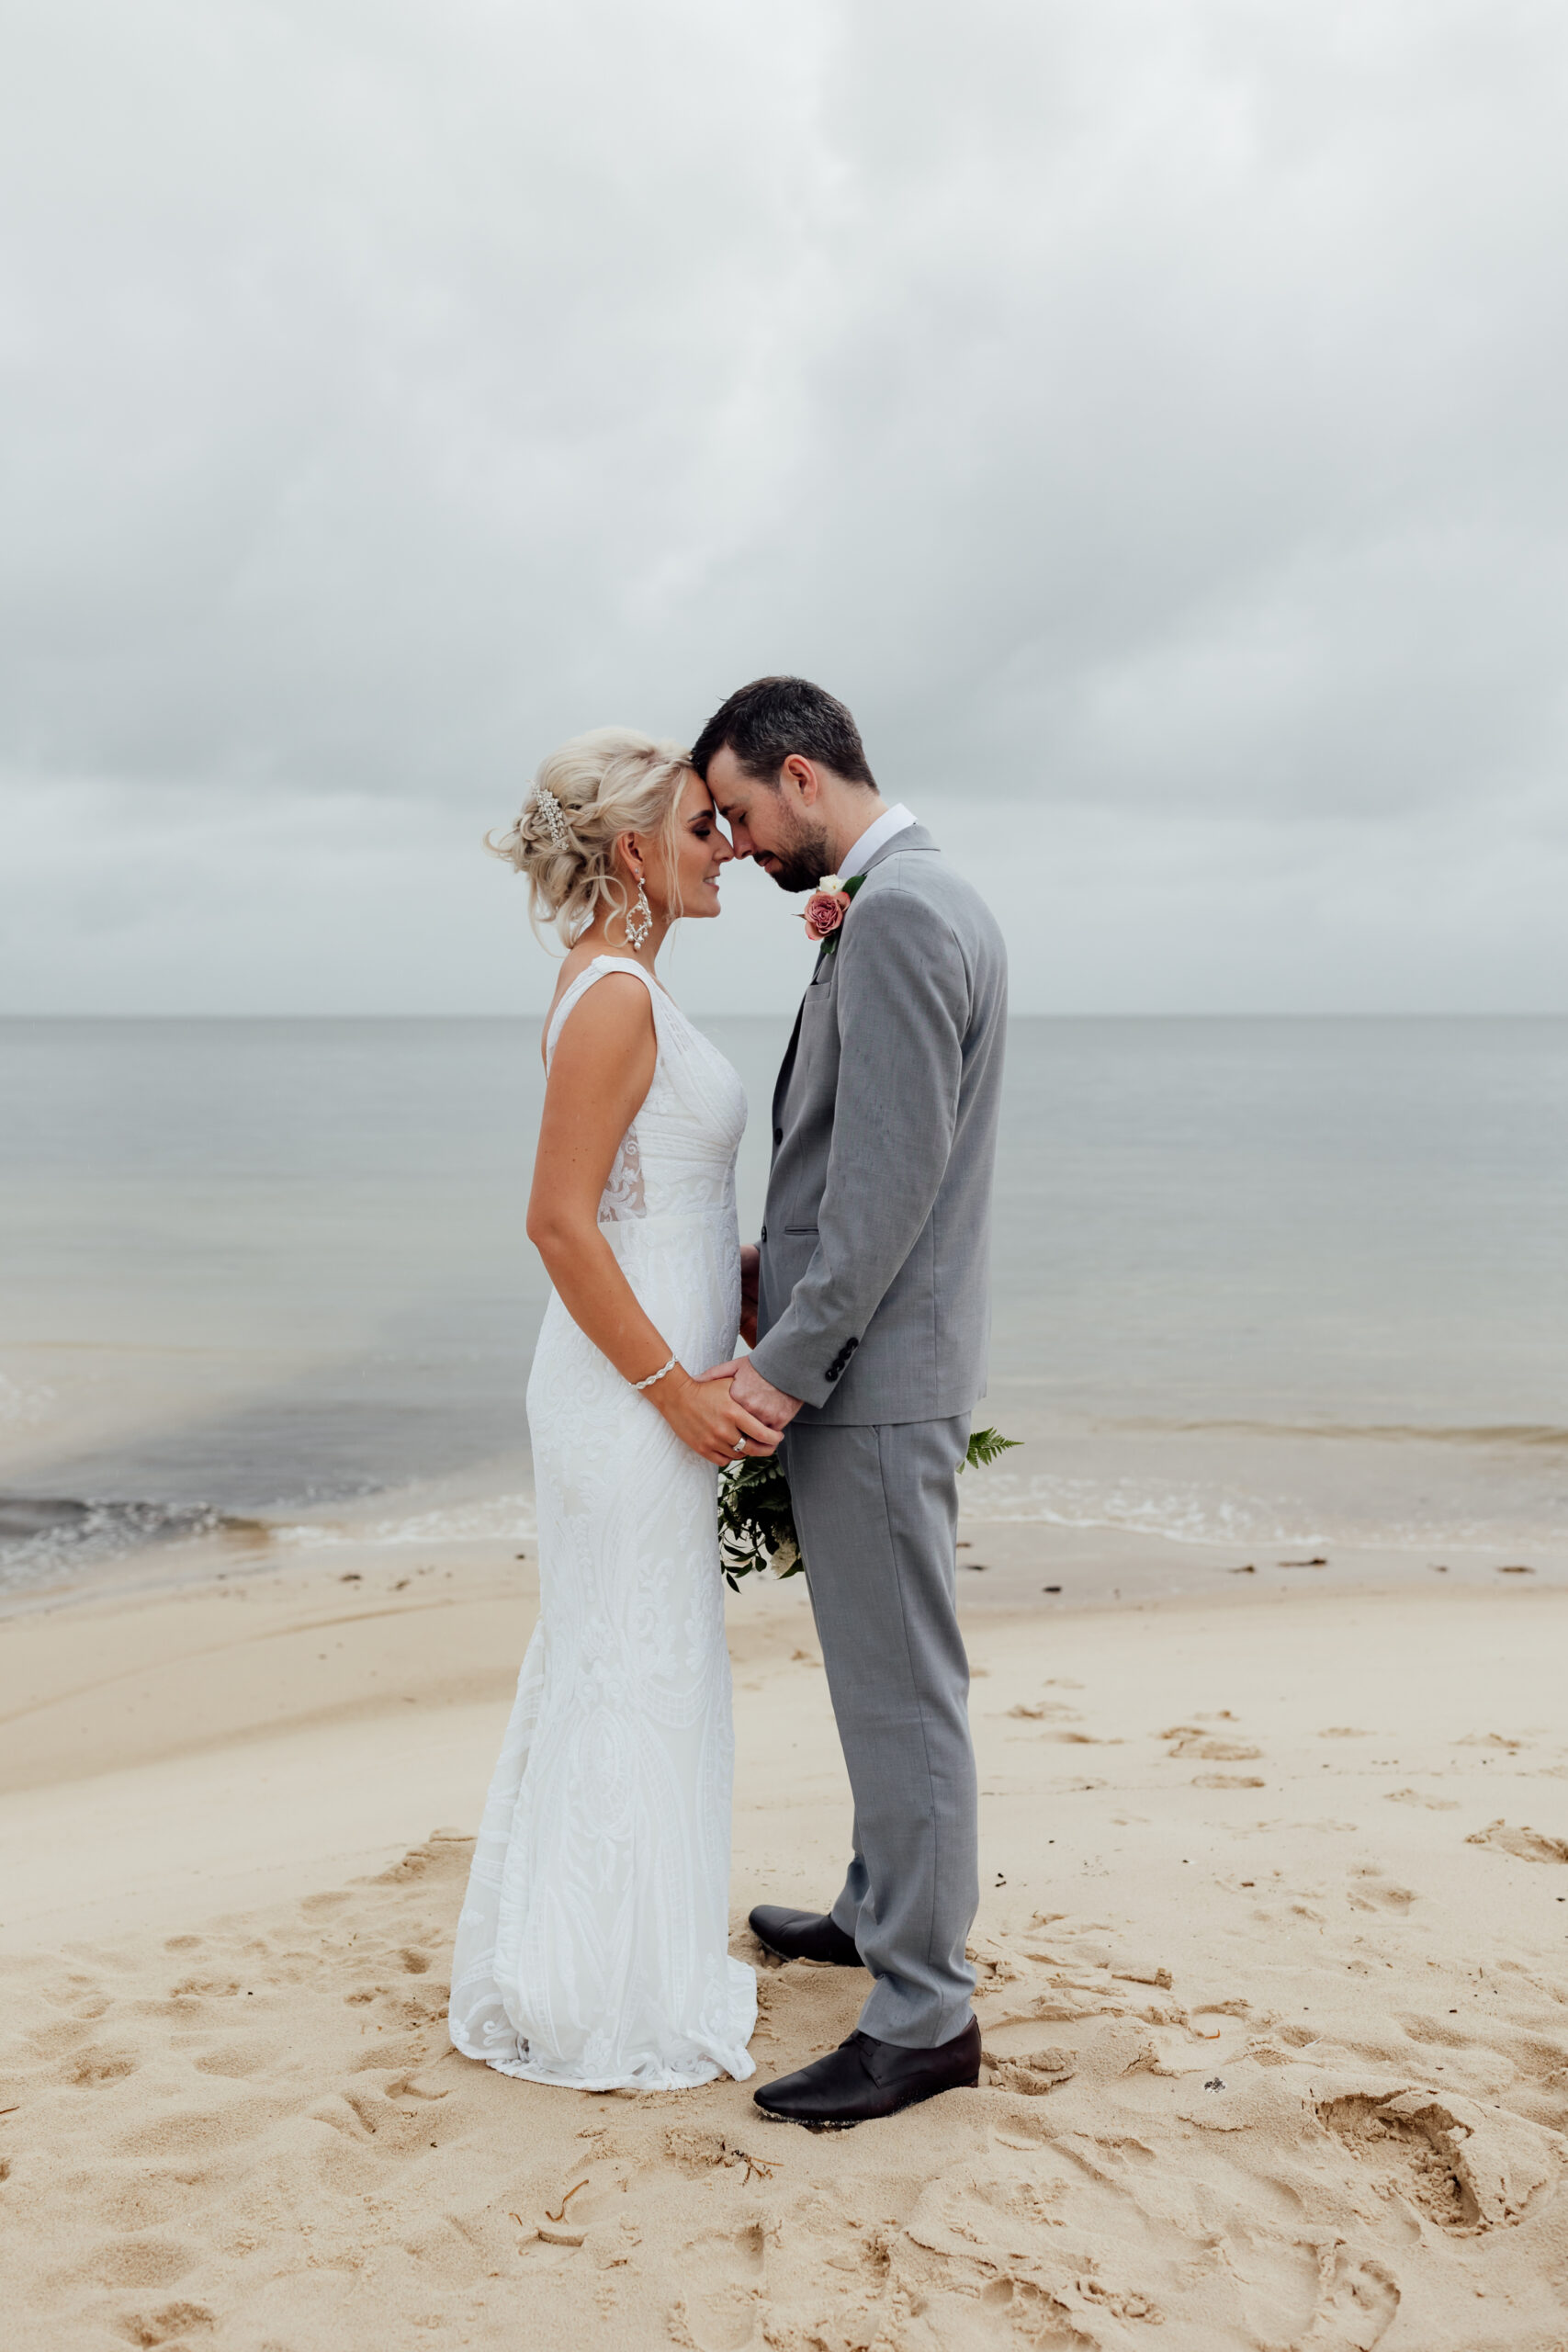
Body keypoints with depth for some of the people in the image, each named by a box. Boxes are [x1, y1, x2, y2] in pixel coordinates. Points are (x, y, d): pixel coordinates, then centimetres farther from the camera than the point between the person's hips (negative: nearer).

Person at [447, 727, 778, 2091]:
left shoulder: (624, 986, 12)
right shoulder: (613, 997, -19)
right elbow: (560, 1222, -22)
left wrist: (758, 1329, 17)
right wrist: (675, 1388, -19)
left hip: (653, 1374, 10)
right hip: (628, 1390, -10)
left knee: (627, 1667, 18)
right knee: (630, 1674, 1)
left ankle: (629, 1957, 33)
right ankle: (606, 2012, 15)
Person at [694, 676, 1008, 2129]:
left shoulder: (896, 917, -19)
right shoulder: (932, 904, 14)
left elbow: (893, 1173, -24)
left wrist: (791, 1361, -20)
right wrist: (778, 1263, 10)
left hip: (870, 1374, -10)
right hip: (885, 1363, 10)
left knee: (900, 1689, -2)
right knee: (886, 1671, 22)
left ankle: (924, 2018, 9)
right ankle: (884, 1910, 38)